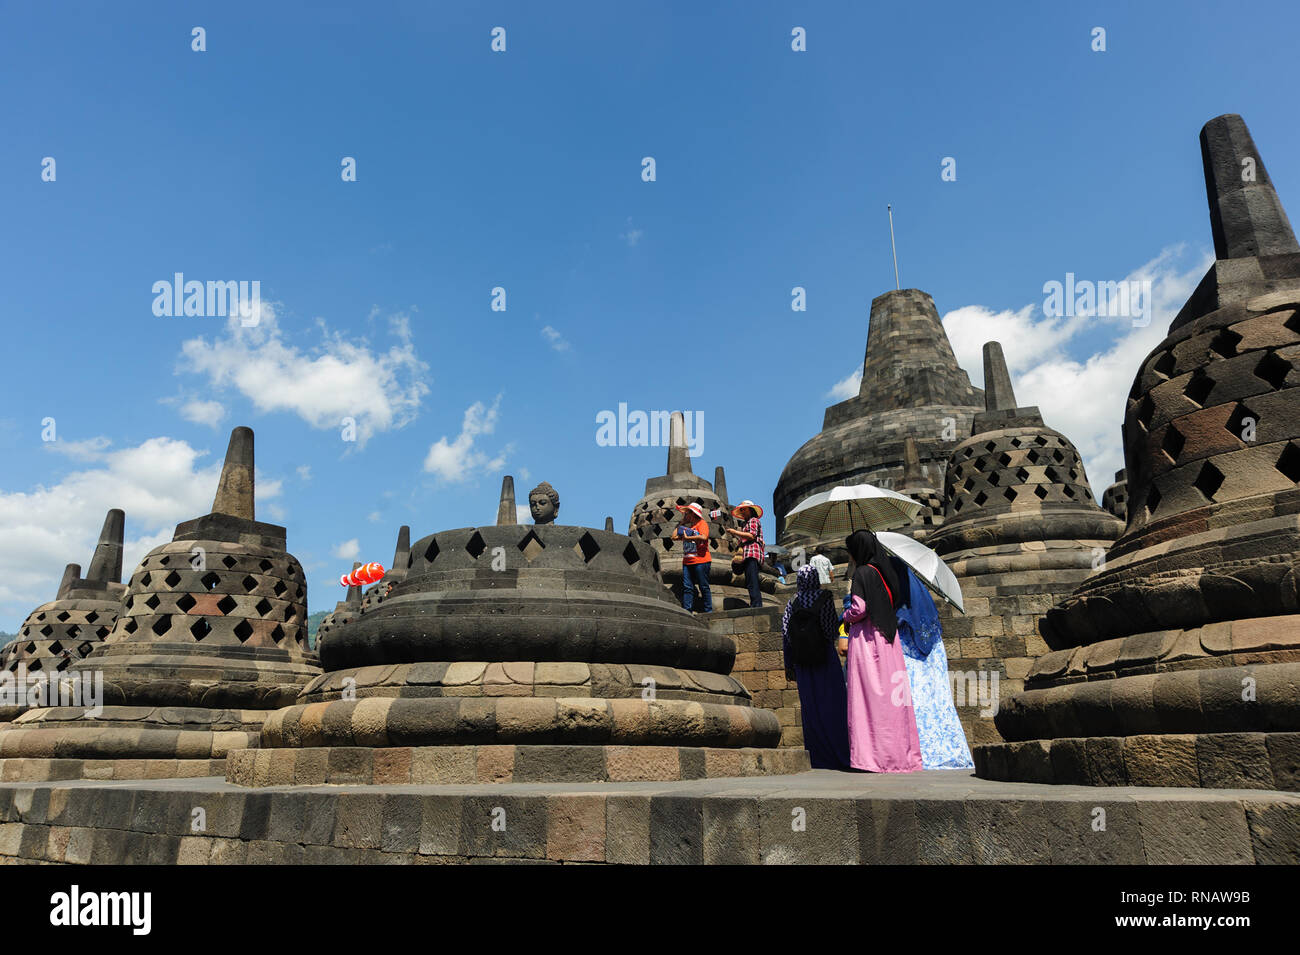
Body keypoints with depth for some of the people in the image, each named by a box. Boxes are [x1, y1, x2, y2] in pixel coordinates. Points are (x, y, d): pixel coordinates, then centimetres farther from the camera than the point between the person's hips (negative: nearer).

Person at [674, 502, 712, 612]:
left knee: (704, 587, -3)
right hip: (687, 562, 7)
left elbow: (703, 537, -20)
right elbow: (674, 536, 18)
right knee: (687, 587, -2)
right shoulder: (687, 526, 21)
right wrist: (681, 523, 20)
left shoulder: (701, 523, -2)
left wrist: (687, 537, -15)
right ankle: (686, 610, -5)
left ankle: (709, 611, 2)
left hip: (700, 561, -7)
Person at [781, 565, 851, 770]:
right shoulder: (825, 598, -7)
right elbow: (831, 628, -9)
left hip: (802, 662, 3)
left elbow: (785, 635, 2)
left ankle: (816, 757, 9)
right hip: (826, 659, -3)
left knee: (810, 706, 7)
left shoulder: (792, 604, 2)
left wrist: (789, 665, 8)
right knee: (833, 705, 3)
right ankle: (838, 756, 2)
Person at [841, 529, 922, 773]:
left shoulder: (862, 572, -9)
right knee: (890, 695, 8)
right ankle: (900, 753, 11)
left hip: (865, 639, -7)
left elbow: (859, 609, -17)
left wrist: (846, 616, 4)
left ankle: (873, 755, -5)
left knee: (870, 694, -5)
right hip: (887, 637, 7)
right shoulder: (884, 571, 13)